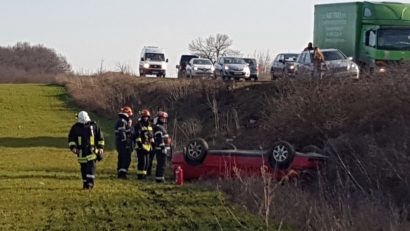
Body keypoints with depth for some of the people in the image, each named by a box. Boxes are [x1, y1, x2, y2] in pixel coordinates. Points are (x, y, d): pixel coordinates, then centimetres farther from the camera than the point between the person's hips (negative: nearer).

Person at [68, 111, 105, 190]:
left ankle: (90, 183, -17)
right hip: (81, 152, 2)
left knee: (91, 165, -14)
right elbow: (71, 139, 9)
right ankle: (85, 183, 16)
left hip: (91, 151, -2)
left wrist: (101, 147, 6)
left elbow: (100, 137, 10)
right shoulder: (75, 128, 3)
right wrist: (73, 147, -6)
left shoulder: (94, 126, 2)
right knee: (83, 167, 6)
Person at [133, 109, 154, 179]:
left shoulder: (150, 125, 18)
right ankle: (140, 174, -7)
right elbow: (137, 136, -14)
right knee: (142, 161, -12)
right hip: (141, 146, -8)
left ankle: (144, 174, 16)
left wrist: (152, 144, 19)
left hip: (148, 146, 8)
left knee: (147, 162, 9)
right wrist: (139, 144, -20)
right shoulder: (138, 125, -6)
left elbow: (151, 136, 23)